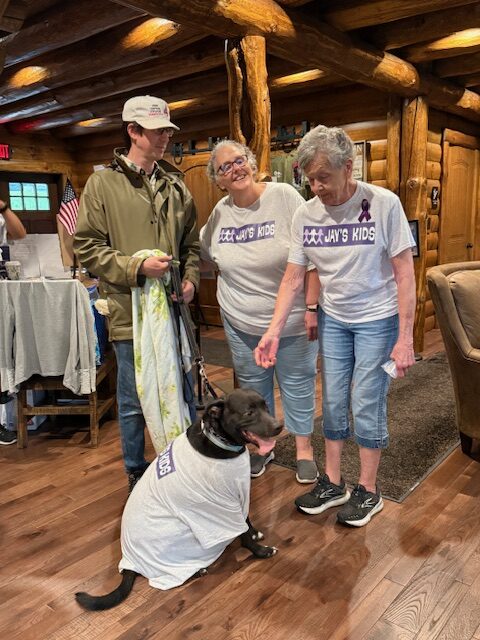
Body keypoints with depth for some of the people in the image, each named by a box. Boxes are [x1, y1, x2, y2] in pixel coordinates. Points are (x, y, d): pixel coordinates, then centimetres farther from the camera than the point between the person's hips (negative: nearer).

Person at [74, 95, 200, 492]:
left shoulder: (176, 187, 10)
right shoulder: (103, 184, -4)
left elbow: (191, 243, 16)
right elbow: (87, 248, -7)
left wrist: (191, 279, -1)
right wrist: (136, 267, -18)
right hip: (131, 312, -4)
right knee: (134, 401, 9)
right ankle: (136, 475, 31)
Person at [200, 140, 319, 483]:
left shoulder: (284, 196, -14)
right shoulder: (220, 212, 0)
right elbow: (203, 253, 18)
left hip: (291, 320, -4)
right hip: (241, 322, 4)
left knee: (297, 384, 11)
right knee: (253, 386, 17)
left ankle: (304, 447, 32)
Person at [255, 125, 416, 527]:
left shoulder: (383, 204, -18)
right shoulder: (305, 214, -7)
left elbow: (404, 272, -15)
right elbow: (293, 278, -4)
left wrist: (405, 338, -18)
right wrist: (274, 331, -13)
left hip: (377, 319, -4)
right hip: (333, 318, 4)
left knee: (367, 405, 1)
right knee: (333, 402, 11)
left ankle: (368, 491, 21)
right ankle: (333, 484, 28)